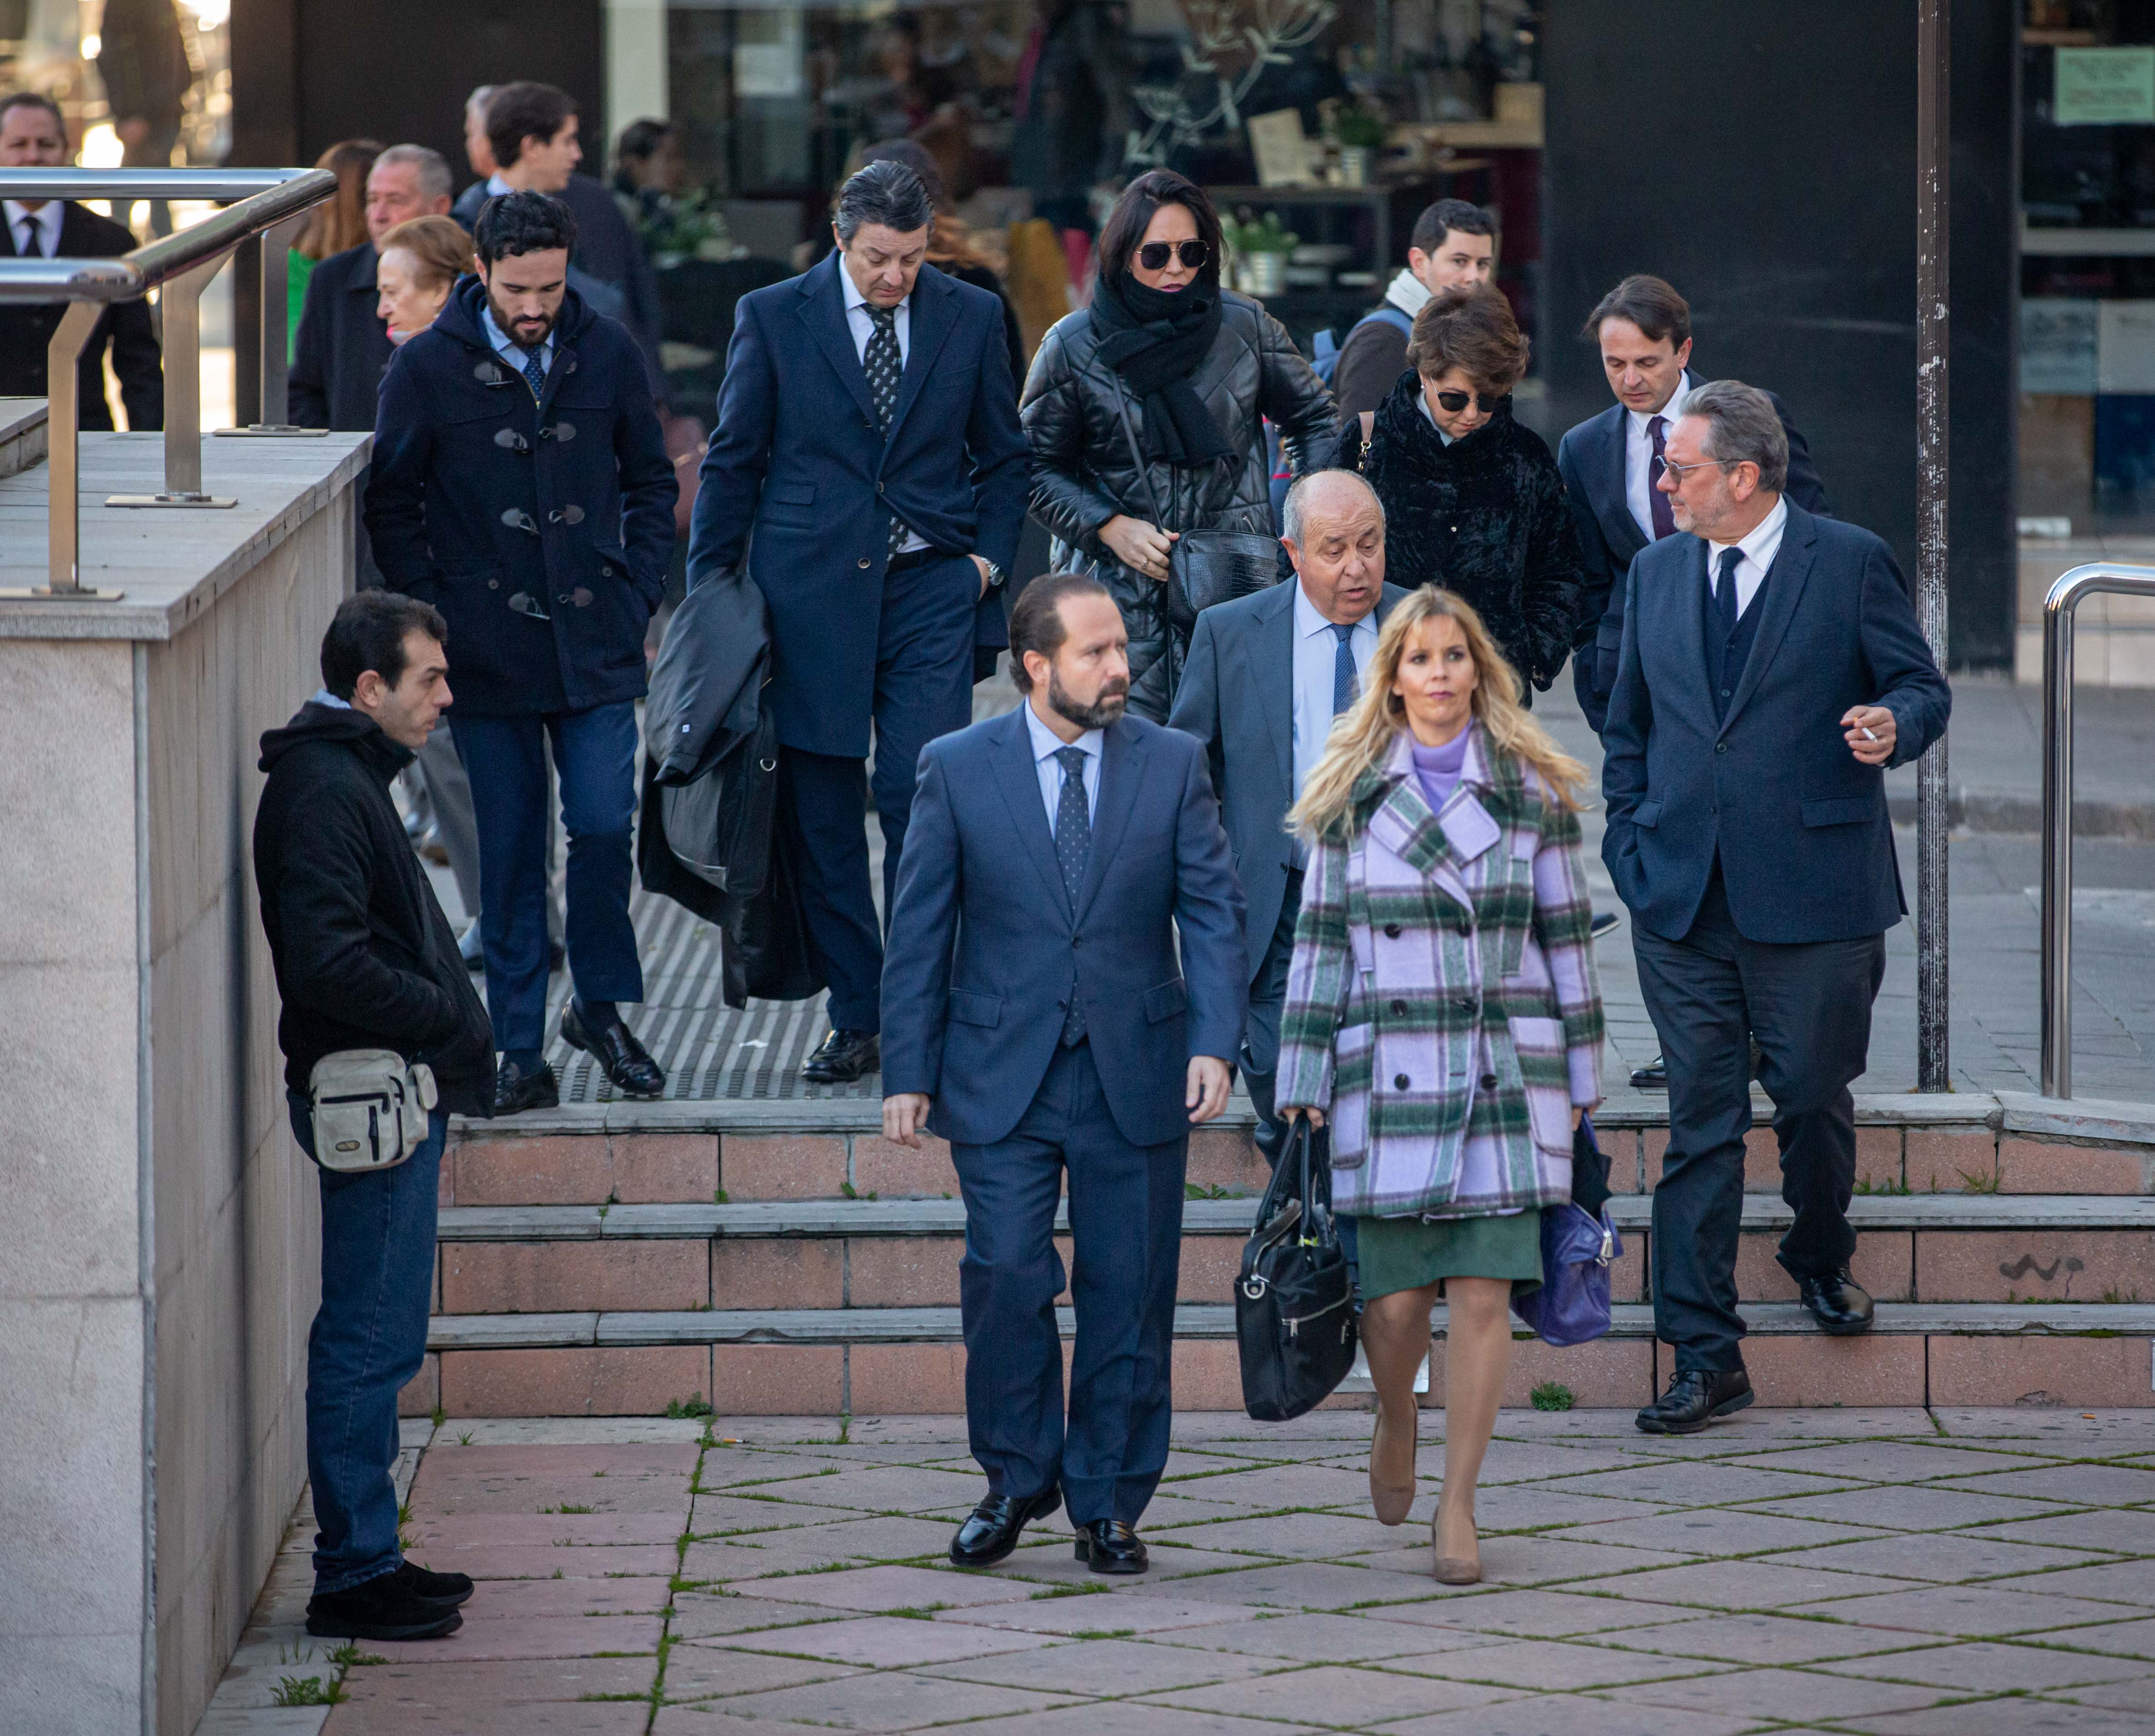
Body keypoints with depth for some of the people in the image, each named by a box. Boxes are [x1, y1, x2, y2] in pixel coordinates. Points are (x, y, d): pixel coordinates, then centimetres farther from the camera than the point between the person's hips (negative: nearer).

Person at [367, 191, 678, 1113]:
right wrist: (435, 615, -3)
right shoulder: (428, 368, -3)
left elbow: (650, 481, 14)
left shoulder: (606, 355, 2)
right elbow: (393, 506, 5)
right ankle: (521, 1051, 9)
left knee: (604, 827, -6)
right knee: (510, 853, 2)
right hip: (488, 653, -1)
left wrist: (635, 594, 4)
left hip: (597, 648, 1)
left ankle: (600, 1007, 16)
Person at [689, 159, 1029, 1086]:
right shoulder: (773, 317, 1)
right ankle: (855, 1018, 12)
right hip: (810, 591, 0)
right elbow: (733, 461, 6)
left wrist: (990, 557, 2)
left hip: (931, 590, 0)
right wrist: (711, 591, 4)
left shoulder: (971, 317, 5)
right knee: (820, 816, 3)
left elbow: (1003, 454, 15)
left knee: (920, 796, -11)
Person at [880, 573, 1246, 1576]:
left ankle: (1107, 1503, 15)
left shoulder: (1171, 765, 3)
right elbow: (920, 931, 3)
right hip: (1002, 1076, -1)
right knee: (1006, 1277, -9)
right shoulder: (957, 769, 0)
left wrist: (1213, 1043, -11)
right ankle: (1015, 1481, 11)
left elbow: (1212, 913, 2)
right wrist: (908, 1072, -1)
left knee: (1128, 1295, 3)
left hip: (1135, 1074, 1)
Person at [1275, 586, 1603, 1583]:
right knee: (1395, 1292, -1)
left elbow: (1567, 939, 8)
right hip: (1388, 1073, 0)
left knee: (1484, 1290, -6)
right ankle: (1395, 1428, 31)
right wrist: (1305, 1082, 4)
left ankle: (1457, 1505, 3)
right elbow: (1320, 943, 8)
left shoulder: (1531, 791, 6)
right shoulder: (1350, 798, 7)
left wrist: (1579, 1079, 7)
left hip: (1506, 1069, 0)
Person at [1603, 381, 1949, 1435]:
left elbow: (1921, 686, 1)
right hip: (1681, 896, 3)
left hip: (1811, 892, -3)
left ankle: (1820, 1257, 38)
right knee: (1700, 1118, 1)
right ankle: (1703, 1355, 1)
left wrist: (1892, 726, -22)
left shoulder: (1851, 564, -2)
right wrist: (1630, 838, 9)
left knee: (1812, 1097, 6)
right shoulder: (1656, 572, 12)